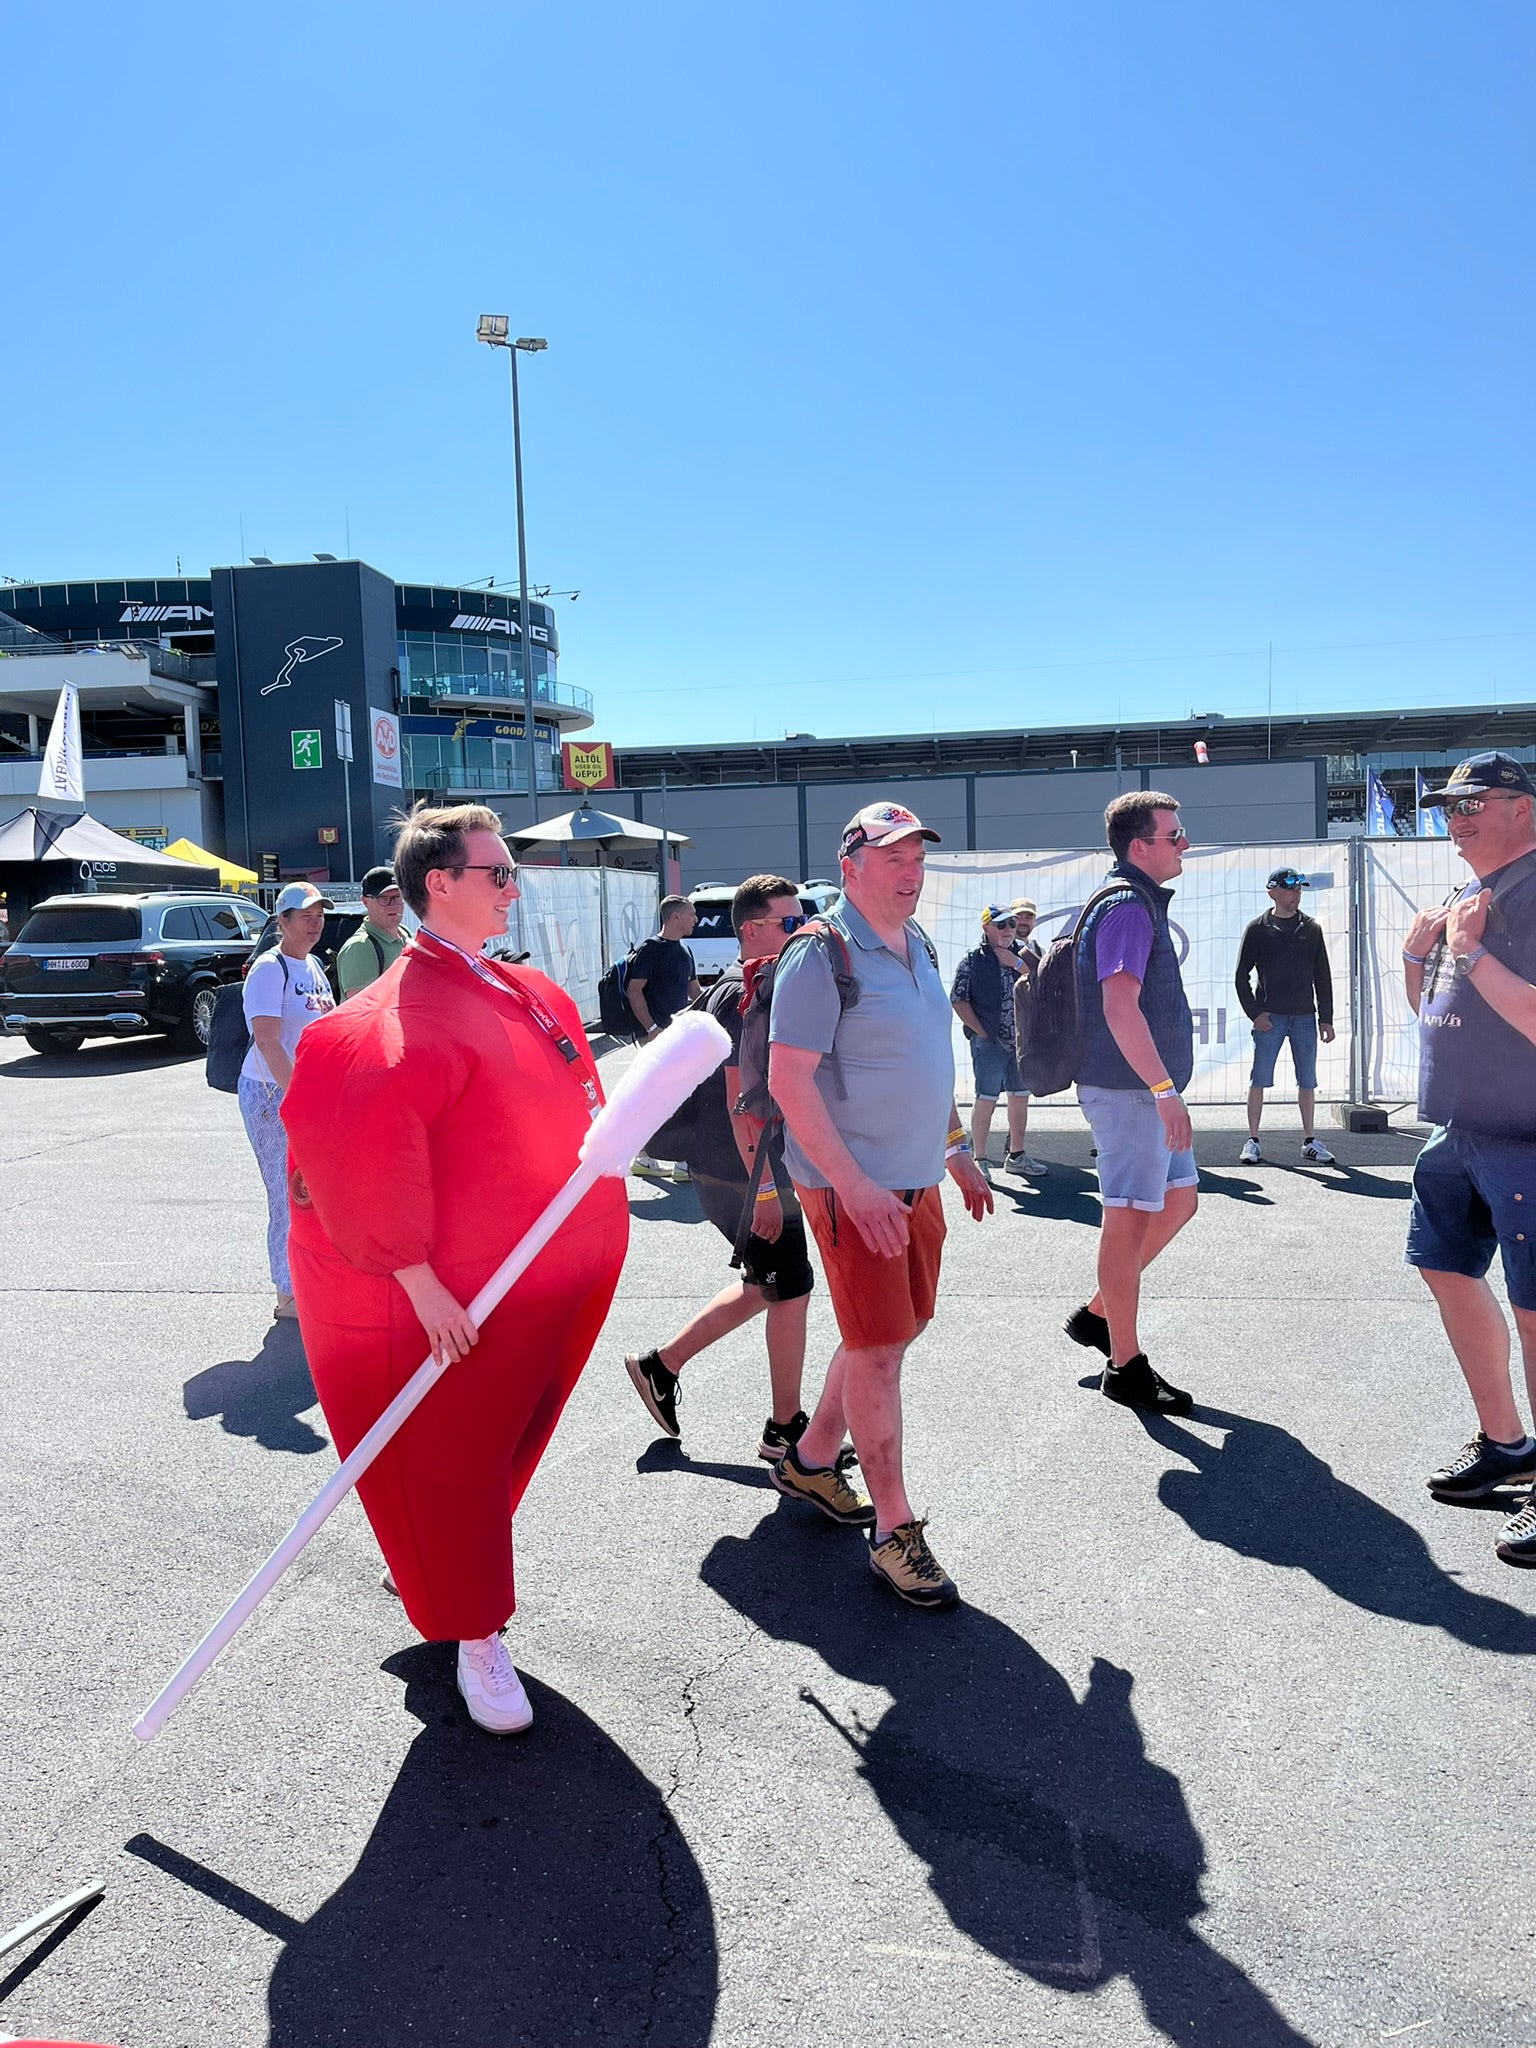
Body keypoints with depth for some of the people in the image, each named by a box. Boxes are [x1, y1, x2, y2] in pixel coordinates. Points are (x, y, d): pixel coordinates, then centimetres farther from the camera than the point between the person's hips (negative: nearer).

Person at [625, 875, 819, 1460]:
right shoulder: (743, 995, -19)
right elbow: (741, 1100, -24)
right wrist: (765, 1189, -24)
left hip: (746, 1170, 10)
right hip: (743, 1176, -10)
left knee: (765, 1287, 18)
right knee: (791, 1291, 1)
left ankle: (661, 1365, 27)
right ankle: (786, 1429, 16)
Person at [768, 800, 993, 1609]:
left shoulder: (917, 946, 12)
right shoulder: (822, 956, -15)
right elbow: (788, 1081, -20)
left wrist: (956, 1151, 19)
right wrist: (854, 1185, -23)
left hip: (916, 1179, 9)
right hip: (853, 1185, -9)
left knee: (896, 1330, 17)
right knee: (878, 1348, -3)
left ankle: (810, 1460, 36)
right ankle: (894, 1532, 10)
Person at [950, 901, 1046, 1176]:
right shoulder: (972, 959, -3)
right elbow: (958, 1000, -6)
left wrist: (1016, 963, -12)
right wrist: (981, 1031, -10)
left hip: (1023, 1040, 5)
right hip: (989, 1042, -5)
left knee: (1020, 1097, 11)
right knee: (986, 1099, -6)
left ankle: (1016, 1156, 22)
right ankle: (979, 1160, 1)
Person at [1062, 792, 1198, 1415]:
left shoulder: (1140, 902, 17)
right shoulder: (1127, 907, -16)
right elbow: (1119, 1007, -27)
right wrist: (1165, 1090, -28)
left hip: (1145, 1088, 11)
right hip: (1129, 1089, -11)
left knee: (1178, 1200, 18)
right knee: (1129, 1219, -3)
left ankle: (1097, 1313, 25)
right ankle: (1125, 1366, 7)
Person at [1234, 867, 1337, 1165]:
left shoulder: (1311, 929, 9)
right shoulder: (1257, 929, 1)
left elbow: (1322, 977, 11)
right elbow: (1242, 975, 1)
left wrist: (1326, 1018, 7)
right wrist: (1254, 1013, -8)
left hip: (1304, 1017, 3)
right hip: (1270, 1017, -3)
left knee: (1308, 1081, 7)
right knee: (1259, 1080, -2)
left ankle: (1309, 1141, 16)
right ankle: (1253, 1141, 5)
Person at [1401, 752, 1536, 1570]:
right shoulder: (1469, 898, 14)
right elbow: (1434, 1011, 21)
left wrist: (1470, 952, -21)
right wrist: (1416, 956, 4)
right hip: (1458, 1131, 10)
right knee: (1448, 1267, 17)